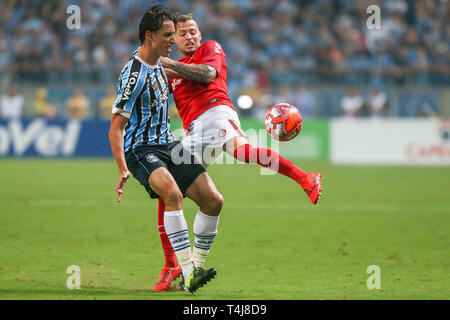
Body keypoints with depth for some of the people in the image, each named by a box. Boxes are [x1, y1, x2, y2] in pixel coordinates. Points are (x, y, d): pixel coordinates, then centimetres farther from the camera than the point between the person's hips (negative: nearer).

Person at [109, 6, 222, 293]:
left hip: (167, 145, 9)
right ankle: (187, 271, -38)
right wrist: (123, 169, -28)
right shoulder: (134, 75, -18)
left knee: (213, 200, -2)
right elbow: (116, 128, -19)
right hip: (141, 150, -9)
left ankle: (196, 267, 10)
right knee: (173, 193, -35)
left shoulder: (159, 63, 8)